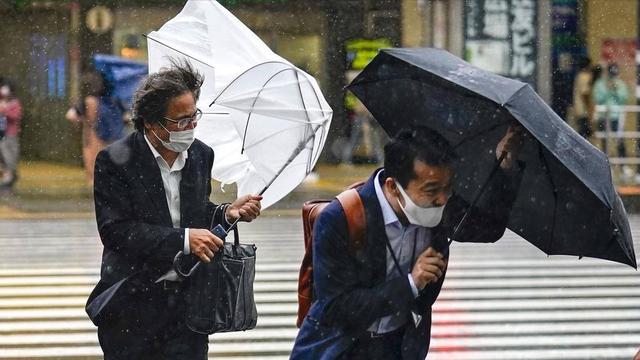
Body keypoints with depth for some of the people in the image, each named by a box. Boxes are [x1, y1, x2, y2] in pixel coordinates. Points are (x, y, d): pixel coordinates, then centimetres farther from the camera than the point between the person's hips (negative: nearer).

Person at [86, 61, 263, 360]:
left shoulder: (201, 155, 7)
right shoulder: (115, 161, -10)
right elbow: (116, 230, -18)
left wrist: (227, 213, -3)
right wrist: (183, 239, -23)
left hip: (187, 300, 4)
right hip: (132, 305, -4)